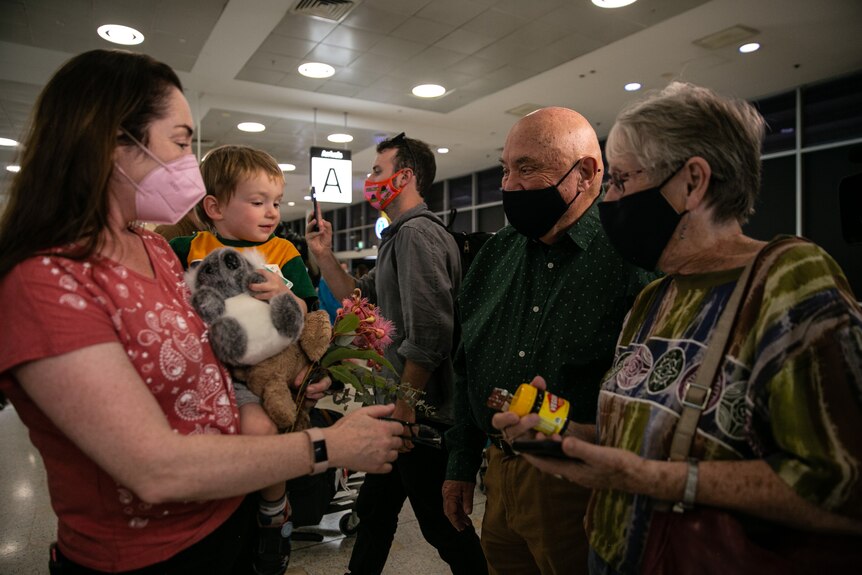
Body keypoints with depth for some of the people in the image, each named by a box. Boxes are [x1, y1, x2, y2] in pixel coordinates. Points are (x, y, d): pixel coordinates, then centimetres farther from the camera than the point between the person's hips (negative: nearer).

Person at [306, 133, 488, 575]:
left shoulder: (416, 232, -18)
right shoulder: (400, 235, 15)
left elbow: (429, 335, -27)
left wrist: (403, 407, -22)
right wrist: (324, 255, 5)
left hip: (421, 413, -10)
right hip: (401, 405, 10)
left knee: (442, 524, 7)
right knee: (374, 507, 24)